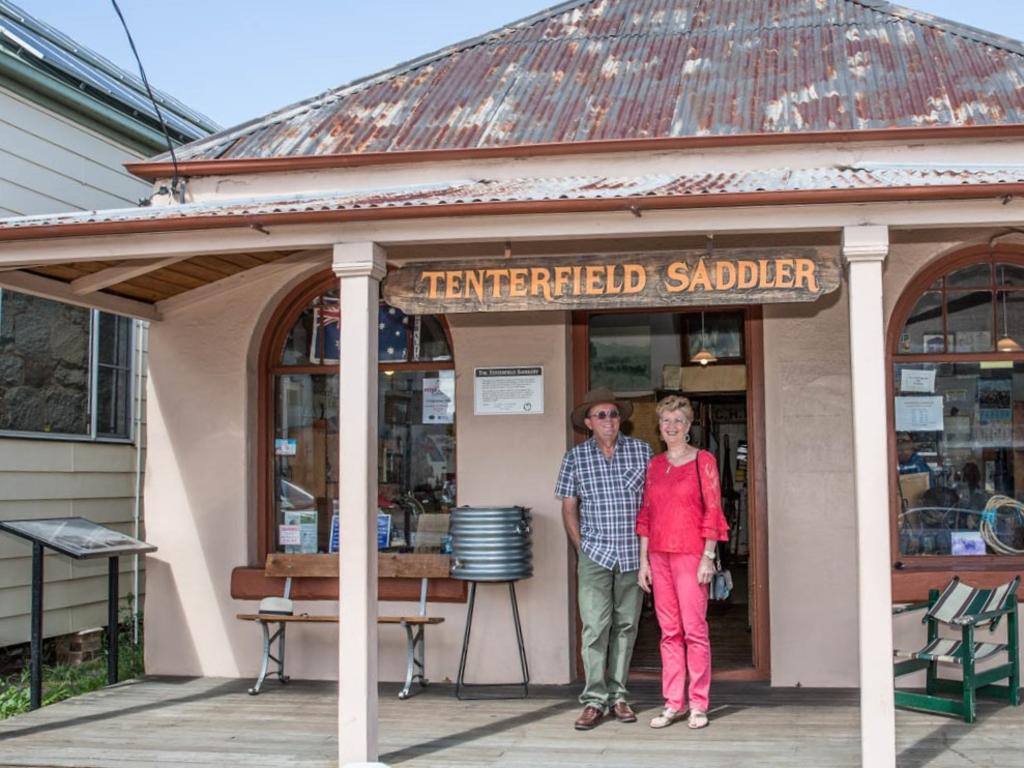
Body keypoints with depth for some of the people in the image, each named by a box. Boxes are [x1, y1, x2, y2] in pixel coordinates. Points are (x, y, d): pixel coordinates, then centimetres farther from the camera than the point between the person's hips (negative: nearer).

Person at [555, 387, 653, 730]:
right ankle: (594, 699, -2)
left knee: (626, 626, 7)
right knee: (595, 626, -7)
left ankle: (618, 695, 17)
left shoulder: (641, 450, 3)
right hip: (595, 554, -1)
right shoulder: (575, 457, 2)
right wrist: (581, 547, 1)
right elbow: (569, 507, 6)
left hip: (633, 555, 2)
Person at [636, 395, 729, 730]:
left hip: (691, 554, -4)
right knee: (669, 631, 7)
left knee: (694, 629, -4)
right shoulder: (654, 465, 13)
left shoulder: (703, 461, 0)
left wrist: (708, 557, -10)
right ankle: (673, 703, 11)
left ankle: (698, 704, 5)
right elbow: (645, 515, 14)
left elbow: (713, 511, -4)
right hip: (659, 555, 5)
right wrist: (644, 560, 9)